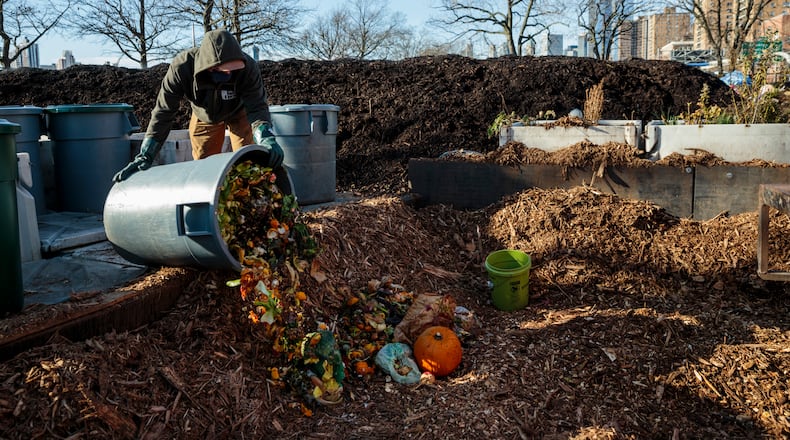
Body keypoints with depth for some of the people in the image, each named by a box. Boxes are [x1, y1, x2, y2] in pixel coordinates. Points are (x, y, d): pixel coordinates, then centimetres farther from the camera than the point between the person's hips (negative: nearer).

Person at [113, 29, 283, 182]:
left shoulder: (247, 67, -38)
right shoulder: (181, 67, -37)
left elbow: (257, 106, -35)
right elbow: (163, 112, -31)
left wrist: (265, 137, -57)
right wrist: (145, 156, -36)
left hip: (238, 114, -1)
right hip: (204, 116, 1)